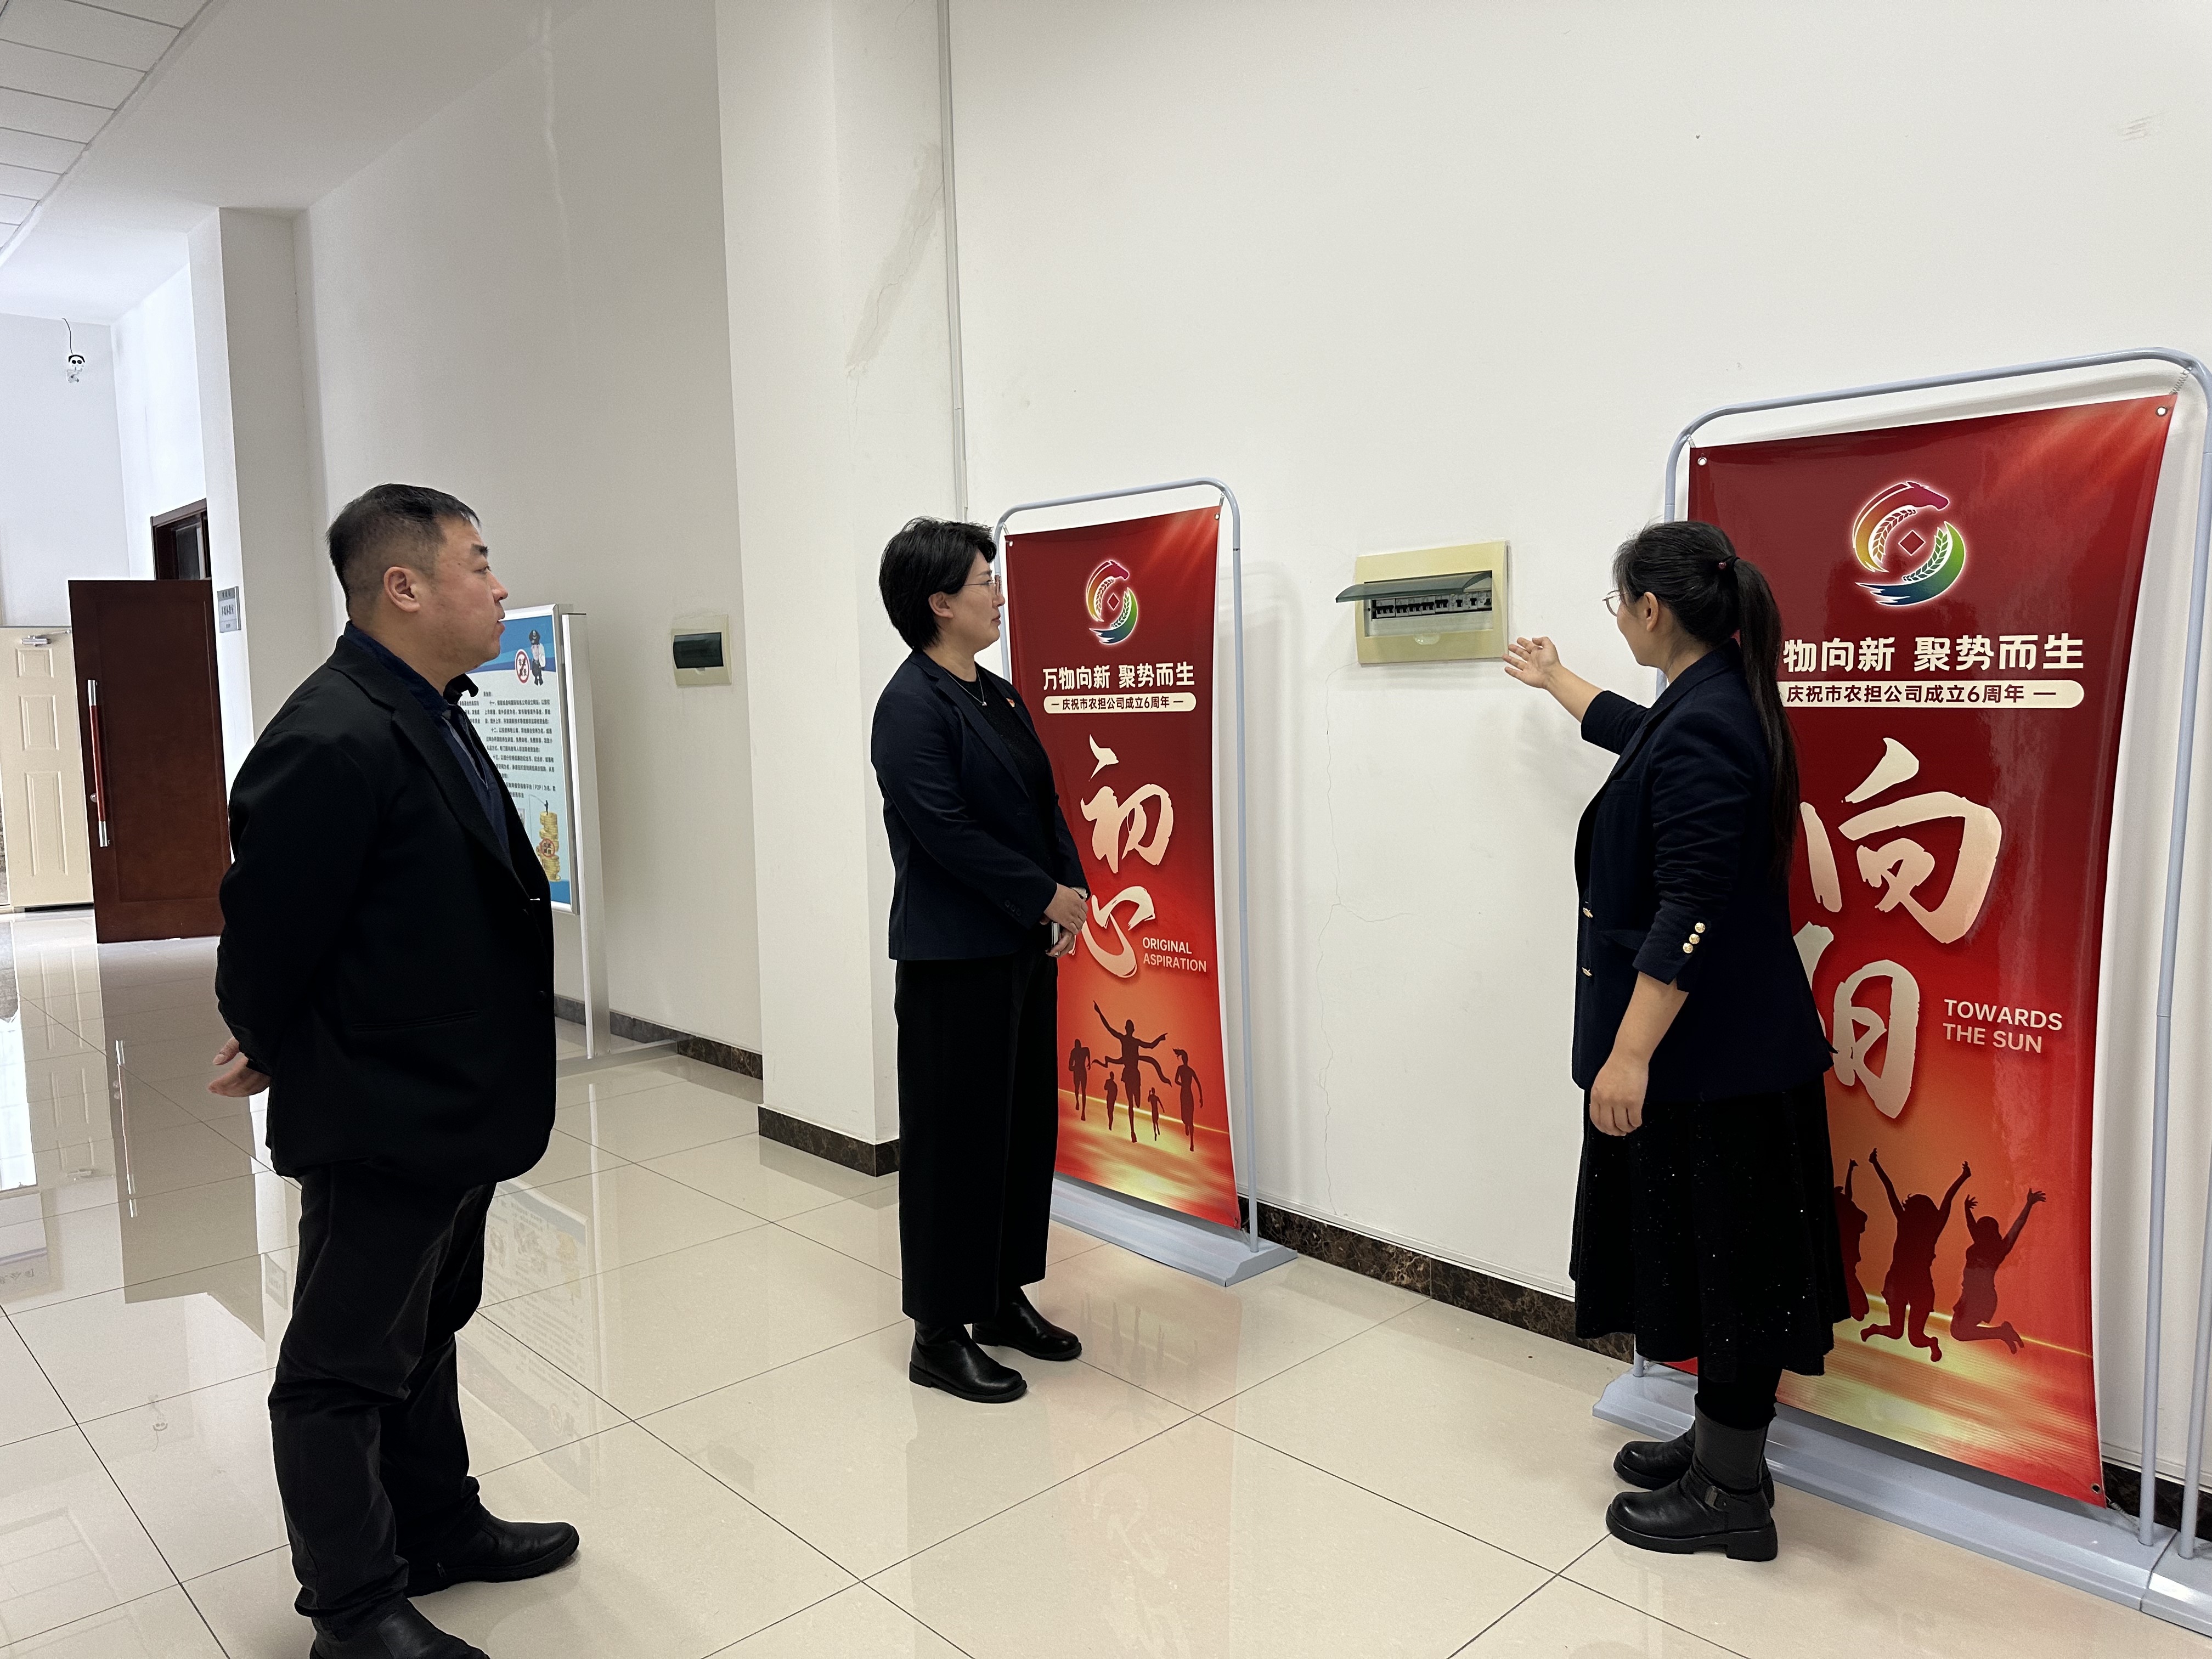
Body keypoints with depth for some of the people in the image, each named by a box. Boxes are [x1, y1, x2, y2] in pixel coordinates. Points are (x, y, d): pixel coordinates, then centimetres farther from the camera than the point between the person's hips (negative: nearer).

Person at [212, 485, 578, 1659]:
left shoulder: (432, 715, 5)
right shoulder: (331, 742, -26)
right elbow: (267, 933, -20)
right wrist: (276, 1057, 0)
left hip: (454, 1107, 10)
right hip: (376, 1118, -9)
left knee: (427, 1330, 23)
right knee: (346, 1367, 9)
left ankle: (437, 1529, 41)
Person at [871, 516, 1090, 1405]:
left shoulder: (999, 696, 12)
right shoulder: (912, 705, -14)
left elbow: (1044, 803, 14)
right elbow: (945, 831, -20)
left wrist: (1072, 889, -2)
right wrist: (1046, 897, -14)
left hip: (1026, 946, 9)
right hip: (955, 956, -9)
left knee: (1028, 1122, 15)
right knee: (957, 1138, 1)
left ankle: (1005, 1298, 31)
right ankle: (940, 1334, 16)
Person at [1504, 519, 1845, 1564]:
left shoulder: (1701, 729, -22)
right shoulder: (1709, 705, 9)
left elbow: (1689, 912, -26)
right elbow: (1636, 730, 34)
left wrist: (1630, 1053, -24)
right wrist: (1554, 681, 50)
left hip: (1715, 1052, -10)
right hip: (1718, 1045, 10)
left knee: (1725, 1261, 3)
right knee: (1707, 1252, 19)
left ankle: (1732, 1495, 19)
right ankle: (1718, 1443, 34)